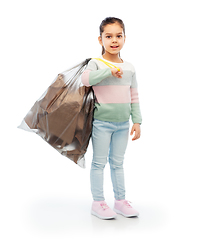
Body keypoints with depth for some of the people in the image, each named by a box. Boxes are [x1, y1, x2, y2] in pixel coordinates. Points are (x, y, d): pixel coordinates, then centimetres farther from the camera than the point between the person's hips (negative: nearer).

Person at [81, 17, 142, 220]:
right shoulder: (96, 63, -4)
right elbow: (85, 79, -26)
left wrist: (137, 121, 8)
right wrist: (109, 71, -24)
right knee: (99, 163, 4)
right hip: (102, 122, -4)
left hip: (123, 123, 4)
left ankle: (120, 201, 24)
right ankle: (98, 203, 14)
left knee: (118, 163, 14)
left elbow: (134, 97, 12)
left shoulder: (129, 67, 9)